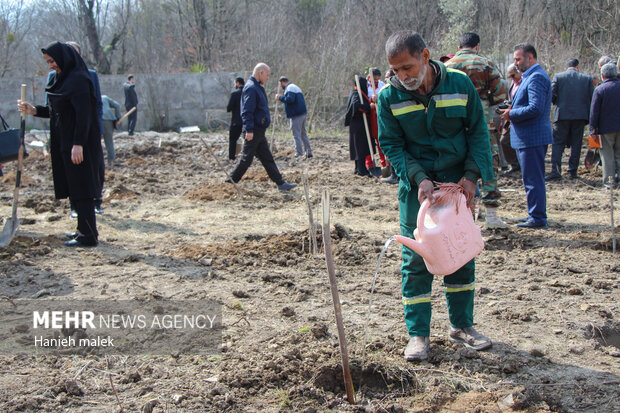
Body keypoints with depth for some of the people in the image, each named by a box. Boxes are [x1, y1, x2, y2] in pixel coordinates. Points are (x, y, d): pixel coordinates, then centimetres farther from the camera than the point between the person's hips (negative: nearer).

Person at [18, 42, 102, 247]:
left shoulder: (78, 80, -16)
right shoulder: (63, 78, 14)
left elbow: (83, 113, -22)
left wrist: (78, 144, -25)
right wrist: (34, 110, 7)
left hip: (76, 144, -10)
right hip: (64, 142, 10)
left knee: (80, 187, -5)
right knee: (74, 186, 14)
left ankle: (88, 235, 1)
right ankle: (85, 229, 23)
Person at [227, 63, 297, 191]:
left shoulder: (257, 87, 17)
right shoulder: (250, 88, -16)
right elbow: (247, 111, -22)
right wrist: (249, 130, -26)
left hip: (259, 131, 10)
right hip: (254, 132, -10)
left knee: (267, 159, 10)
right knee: (246, 159, -3)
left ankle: (280, 183, 11)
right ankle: (230, 182, 7)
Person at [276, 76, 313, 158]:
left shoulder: (290, 88, -11)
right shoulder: (295, 87, 22)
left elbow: (290, 99, -25)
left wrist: (280, 98, -12)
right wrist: (281, 97, 17)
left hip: (296, 115, -10)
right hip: (302, 113, 10)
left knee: (296, 135, -7)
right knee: (303, 134, 15)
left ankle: (299, 154, -9)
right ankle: (308, 152, 17)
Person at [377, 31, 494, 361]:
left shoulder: (460, 83, -8)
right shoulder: (389, 96, -10)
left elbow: (478, 131, -1)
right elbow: (391, 144, -6)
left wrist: (471, 175, -12)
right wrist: (419, 179, -20)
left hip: (458, 183, 2)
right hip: (416, 186, -1)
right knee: (415, 259, -2)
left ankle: (461, 325, 24)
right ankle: (418, 333, 8)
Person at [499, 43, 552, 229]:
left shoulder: (537, 77, -16)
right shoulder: (532, 76, 18)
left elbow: (535, 108, -25)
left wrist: (512, 114, -14)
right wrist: (513, 110, 11)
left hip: (532, 138, -11)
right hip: (528, 137, 11)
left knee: (533, 179, -6)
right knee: (532, 179, 16)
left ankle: (538, 218, -1)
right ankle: (535, 214, 24)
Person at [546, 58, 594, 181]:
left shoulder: (558, 77, -1)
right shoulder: (587, 79, 4)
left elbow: (551, 96, -6)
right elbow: (592, 99, 2)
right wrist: (589, 116, 13)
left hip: (562, 115, -1)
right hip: (580, 116, 1)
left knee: (557, 143, 1)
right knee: (576, 144, 9)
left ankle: (555, 170, -9)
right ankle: (573, 171, 10)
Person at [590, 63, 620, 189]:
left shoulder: (599, 90, -10)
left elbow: (594, 112, -9)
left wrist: (593, 128, -3)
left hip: (606, 128, -3)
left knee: (608, 156, 4)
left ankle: (609, 181, 5)